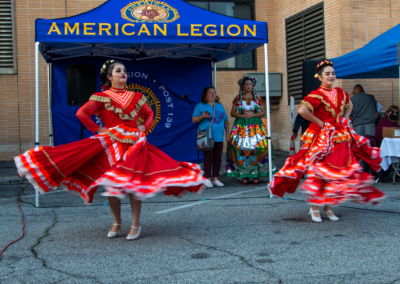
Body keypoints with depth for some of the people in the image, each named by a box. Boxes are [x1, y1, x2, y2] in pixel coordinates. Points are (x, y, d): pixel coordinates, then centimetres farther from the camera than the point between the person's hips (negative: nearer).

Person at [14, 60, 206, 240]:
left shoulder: (136, 97, 11)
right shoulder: (102, 97, 1)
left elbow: (149, 113, 23)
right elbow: (81, 113, -5)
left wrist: (145, 126, 4)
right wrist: (97, 129, -6)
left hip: (134, 144, 2)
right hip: (111, 144, -1)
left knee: (134, 183, -4)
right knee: (111, 184, 2)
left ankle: (136, 225, 6)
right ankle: (117, 223, 19)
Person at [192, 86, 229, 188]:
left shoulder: (220, 106, 18)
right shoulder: (200, 106, 4)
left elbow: (226, 120, 21)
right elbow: (194, 120, 0)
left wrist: (227, 133, 11)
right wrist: (203, 116, -17)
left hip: (219, 137, 5)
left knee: (218, 158, 4)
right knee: (208, 158, -7)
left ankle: (215, 179, 12)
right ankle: (207, 179, -2)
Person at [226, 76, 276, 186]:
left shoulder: (258, 98, 10)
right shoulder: (238, 98, 10)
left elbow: (263, 112, 7)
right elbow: (232, 113, 8)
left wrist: (253, 115, -10)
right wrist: (242, 115, -9)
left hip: (256, 126, 0)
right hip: (241, 126, 0)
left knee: (257, 148, -10)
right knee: (242, 149, -9)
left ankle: (256, 175, -6)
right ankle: (244, 176, -3)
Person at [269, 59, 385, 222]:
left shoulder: (340, 93, 8)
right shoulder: (317, 95, -14)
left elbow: (349, 105, 29)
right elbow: (302, 111, -28)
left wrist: (345, 119, 12)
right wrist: (319, 122, -18)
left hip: (339, 138, 7)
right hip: (321, 137, -6)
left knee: (335, 172, 7)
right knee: (318, 172, -2)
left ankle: (327, 207, 18)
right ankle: (314, 208, 10)